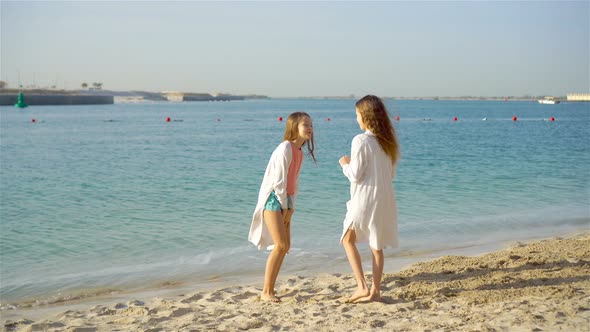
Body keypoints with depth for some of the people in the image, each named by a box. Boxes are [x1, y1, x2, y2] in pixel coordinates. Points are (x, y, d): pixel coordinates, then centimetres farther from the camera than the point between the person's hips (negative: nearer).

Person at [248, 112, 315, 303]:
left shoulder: (299, 152, 12)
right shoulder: (286, 148, -16)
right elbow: (279, 180, -18)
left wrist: (291, 206, 5)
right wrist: (284, 206, -11)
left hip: (285, 201, 10)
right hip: (273, 198, -10)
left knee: (285, 246, 9)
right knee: (280, 245, -14)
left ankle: (270, 289, 16)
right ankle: (266, 292, -7)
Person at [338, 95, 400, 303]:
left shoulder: (361, 140, -15)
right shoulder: (388, 141, 7)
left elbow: (355, 175, -16)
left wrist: (345, 164, 5)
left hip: (365, 198, -6)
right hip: (385, 199, 6)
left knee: (348, 240, 11)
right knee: (377, 245, 14)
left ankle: (362, 287, 1)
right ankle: (375, 291, 17)